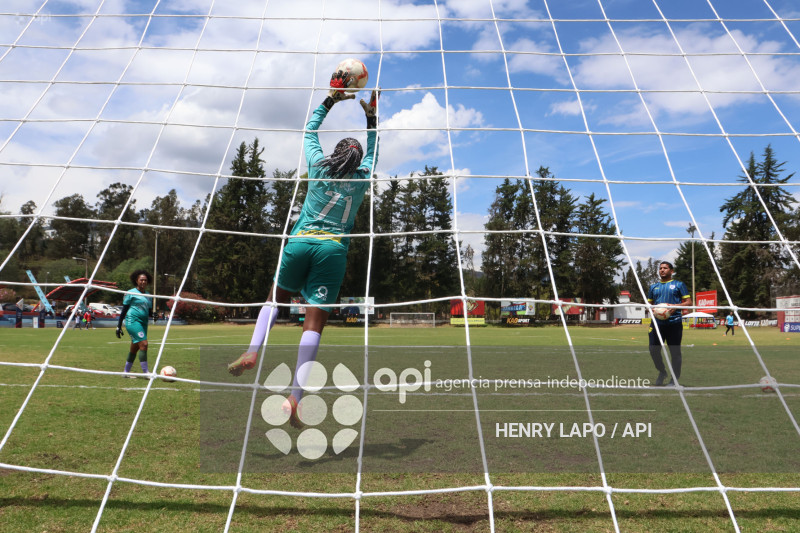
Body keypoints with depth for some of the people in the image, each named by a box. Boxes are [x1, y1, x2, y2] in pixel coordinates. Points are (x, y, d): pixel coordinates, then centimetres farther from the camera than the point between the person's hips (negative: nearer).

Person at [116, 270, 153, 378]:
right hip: (133, 321, -7)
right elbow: (124, 310, 0)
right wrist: (119, 325, -2)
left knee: (134, 348, 11)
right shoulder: (131, 293, -1)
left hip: (143, 323, 7)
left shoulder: (148, 295, 17)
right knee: (143, 344, -17)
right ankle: (146, 372, -15)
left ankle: (126, 372, 22)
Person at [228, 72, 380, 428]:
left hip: (300, 242, 1)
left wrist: (331, 98, 38)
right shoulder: (362, 180, 12)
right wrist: (372, 119, 42)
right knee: (315, 321, -6)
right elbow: (373, 153, 34)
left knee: (277, 297, 23)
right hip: (333, 249, -1)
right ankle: (294, 397, -12)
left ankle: (253, 351, 1)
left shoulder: (317, 167, 13)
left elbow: (309, 131, 31)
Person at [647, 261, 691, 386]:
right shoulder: (653, 286, 18)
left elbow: (688, 302, 2)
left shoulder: (679, 284, 7)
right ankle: (662, 372, 24)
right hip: (657, 323, 4)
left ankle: (674, 379, 12)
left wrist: (675, 306, -15)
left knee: (675, 352, 0)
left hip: (674, 323, -3)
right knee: (653, 350, 0)